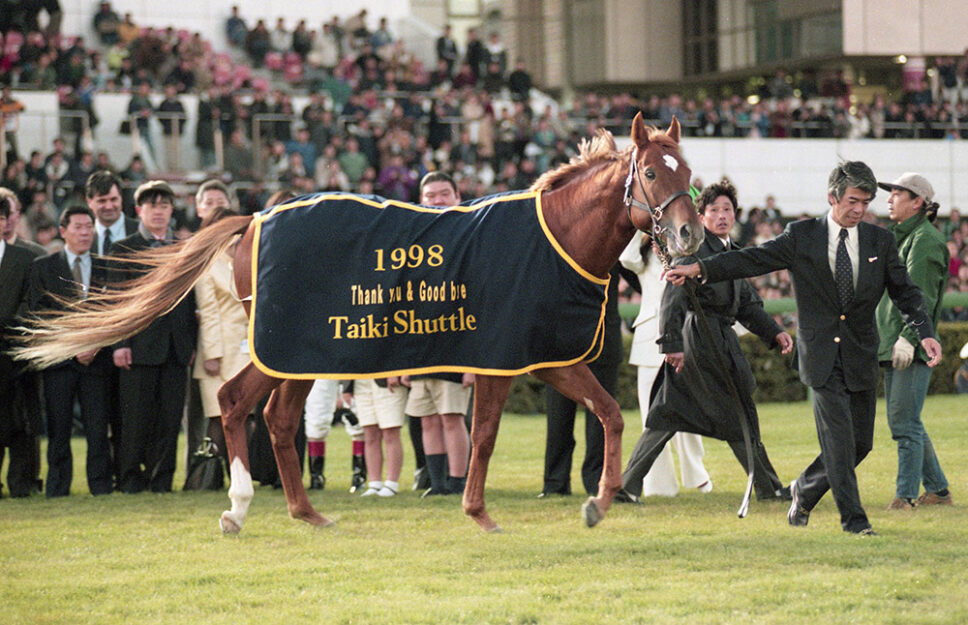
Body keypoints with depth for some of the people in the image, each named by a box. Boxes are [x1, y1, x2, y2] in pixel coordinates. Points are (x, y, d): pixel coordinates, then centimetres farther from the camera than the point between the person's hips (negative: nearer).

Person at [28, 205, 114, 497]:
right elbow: (38, 313, 2)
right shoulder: (43, 267, 9)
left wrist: (97, 344, -5)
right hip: (58, 361, -1)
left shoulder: (105, 269, 14)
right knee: (58, 430, -2)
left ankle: (101, 486, 2)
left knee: (99, 429, -4)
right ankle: (57, 489, 3)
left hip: (97, 360, 1)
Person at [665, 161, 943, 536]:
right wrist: (700, 269, -16)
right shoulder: (802, 236, -1)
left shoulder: (880, 241, 6)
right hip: (821, 355, -3)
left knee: (860, 442, 6)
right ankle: (853, 518, -3)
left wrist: (925, 333, -9)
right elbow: (754, 259, -5)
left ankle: (805, 490, 29)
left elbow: (905, 292, 7)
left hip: (861, 357, 3)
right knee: (838, 437, -12)